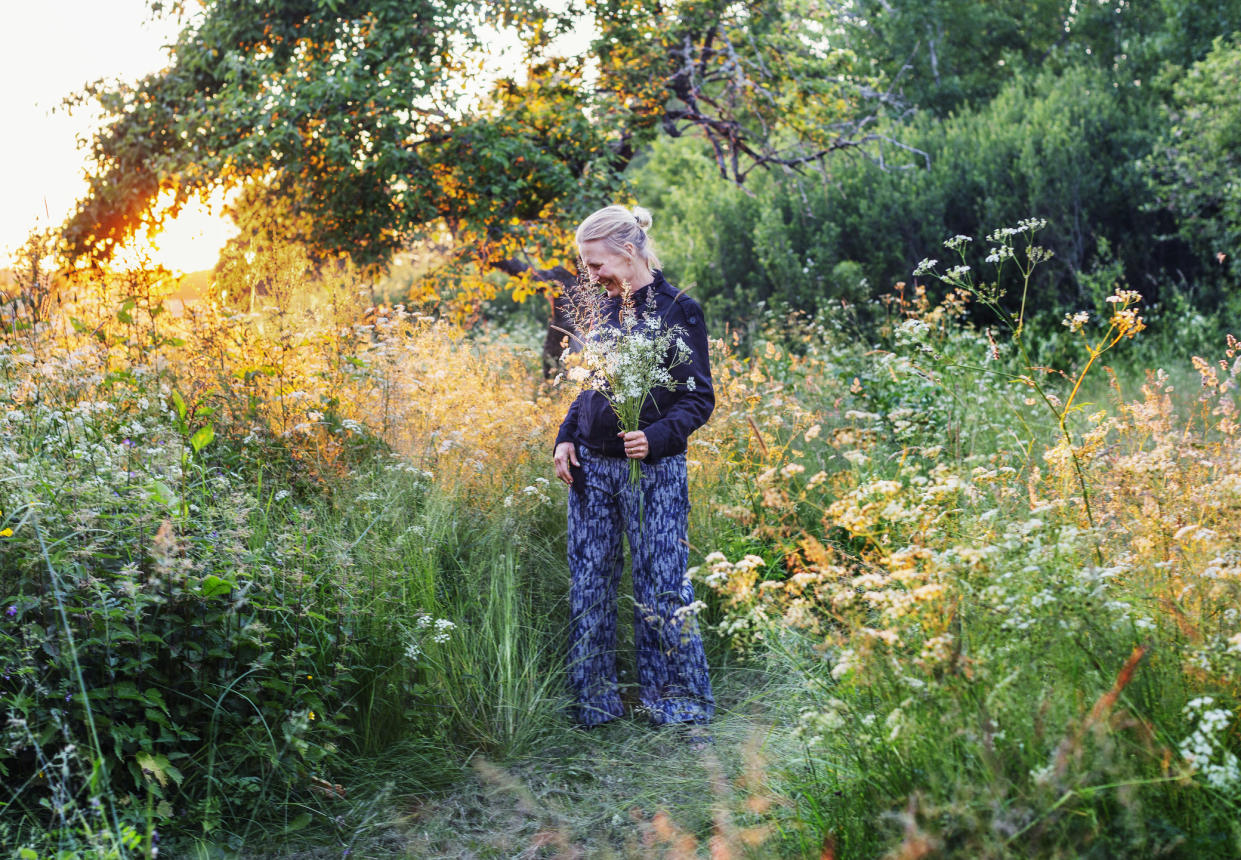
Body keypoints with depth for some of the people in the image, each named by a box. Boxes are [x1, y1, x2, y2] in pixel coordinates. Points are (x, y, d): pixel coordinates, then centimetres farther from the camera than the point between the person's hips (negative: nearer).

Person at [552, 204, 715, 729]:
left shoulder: (678, 311, -6)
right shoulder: (602, 309, 11)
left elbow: (699, 400, -7)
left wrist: (658, 437, -24)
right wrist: (566, 438, 6)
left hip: (654, 470, -6)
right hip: (591, 466, 6)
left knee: (660, 589, -3)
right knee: (589, 585, 7)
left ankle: (679, 704, 13)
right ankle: (593, 702, 20)